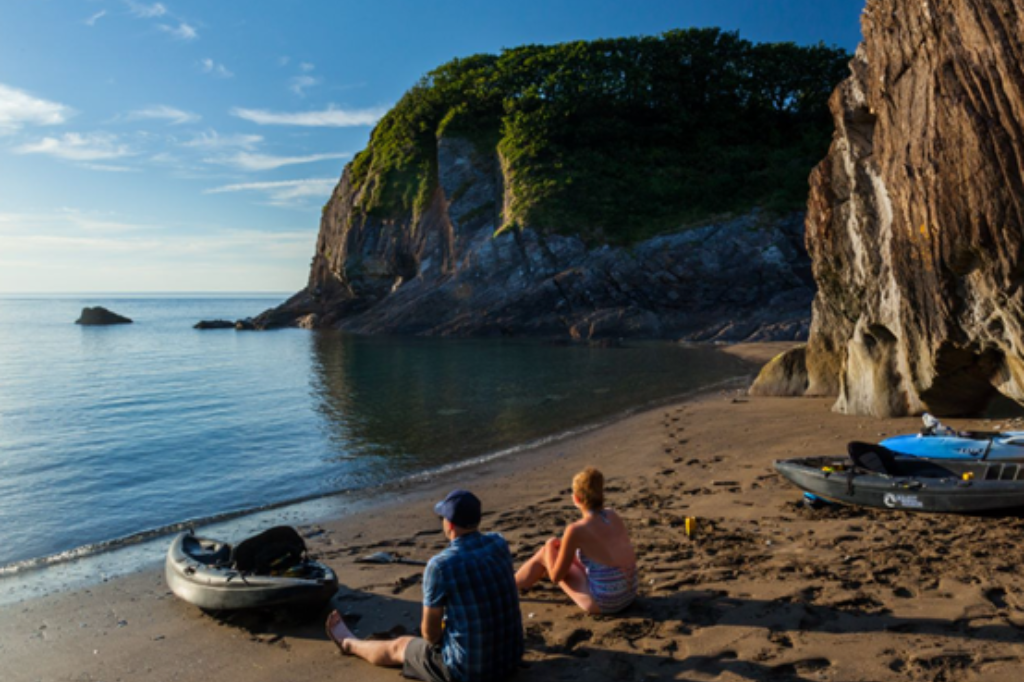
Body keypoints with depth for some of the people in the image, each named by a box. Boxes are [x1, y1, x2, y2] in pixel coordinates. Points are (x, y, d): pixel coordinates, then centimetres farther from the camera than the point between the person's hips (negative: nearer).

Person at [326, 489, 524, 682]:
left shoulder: (440, 566, -21)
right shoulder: (499, 544, -5)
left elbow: (430, 632, -8)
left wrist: (437, 637, 13)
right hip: (511, 658, 6)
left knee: (398, 647, 22)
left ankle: (349, 644, 52)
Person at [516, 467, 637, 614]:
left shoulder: (576, 530, -19)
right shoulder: (614, 516, 0)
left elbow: (556, 576, -8)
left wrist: (550, 547, 10)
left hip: (602, 604, -6)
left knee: (546, 553, 12)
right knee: (559, 548, 22)